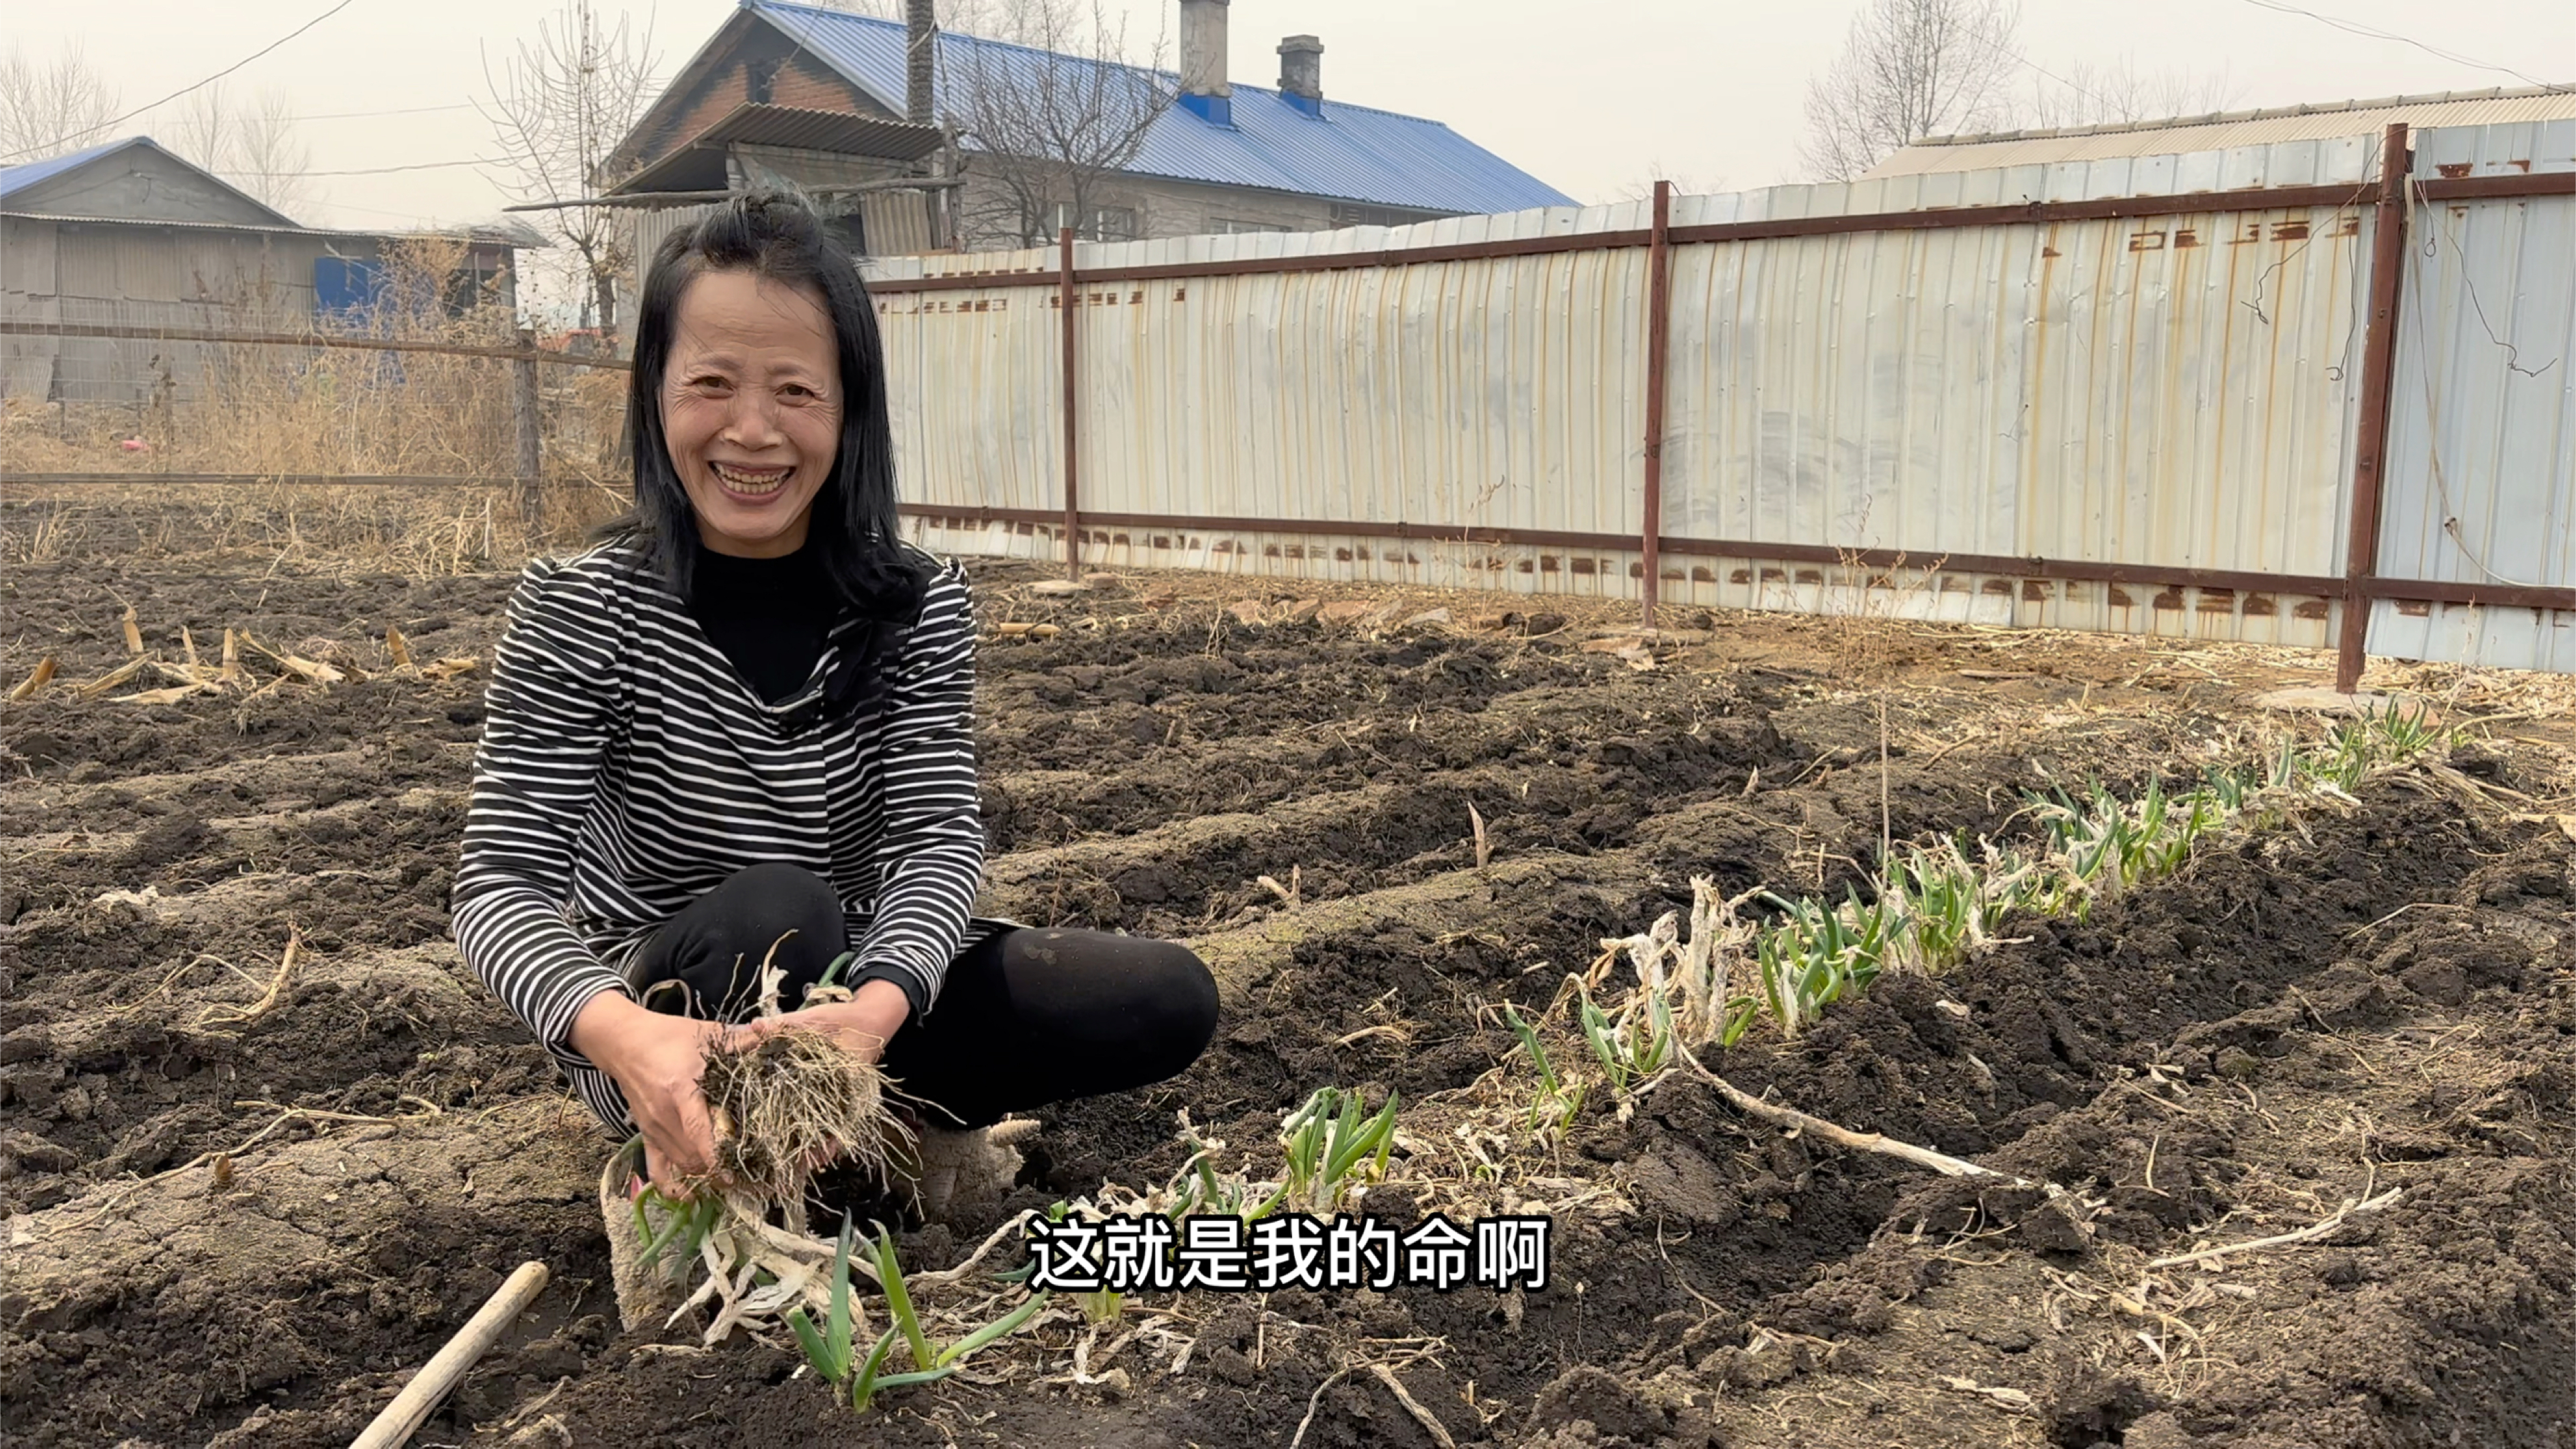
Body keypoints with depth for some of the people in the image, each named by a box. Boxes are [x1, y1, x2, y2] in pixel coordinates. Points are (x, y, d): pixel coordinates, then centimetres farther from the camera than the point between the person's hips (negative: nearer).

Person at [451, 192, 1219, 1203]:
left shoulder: (919, 608, -8)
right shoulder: (578, 608, -15)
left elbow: (940, 840, -17)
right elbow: (503, 881, -21)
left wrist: (877, 1004, -40)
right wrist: (618, 1031, -44)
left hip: (846, 1000, 4)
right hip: (648, 1018, -3)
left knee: (1170, 1002, -11)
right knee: (774, 914, -37)